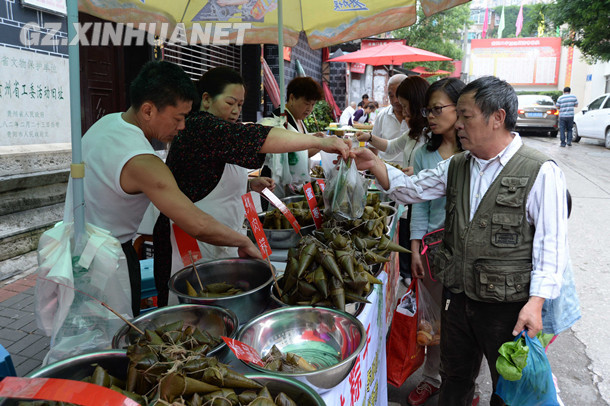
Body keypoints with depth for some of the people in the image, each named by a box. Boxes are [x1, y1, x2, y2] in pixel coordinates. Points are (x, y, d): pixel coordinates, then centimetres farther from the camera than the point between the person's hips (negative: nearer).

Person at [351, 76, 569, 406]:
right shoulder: (457, 166, 6)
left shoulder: (541, 172, -13)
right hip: (456, 293, 5)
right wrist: (374, 164, -7)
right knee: (454, 377, 23)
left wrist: (536, 301, -20)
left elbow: (551, 243, -15)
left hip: (507, 304, -5)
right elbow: (411, 188, 6)